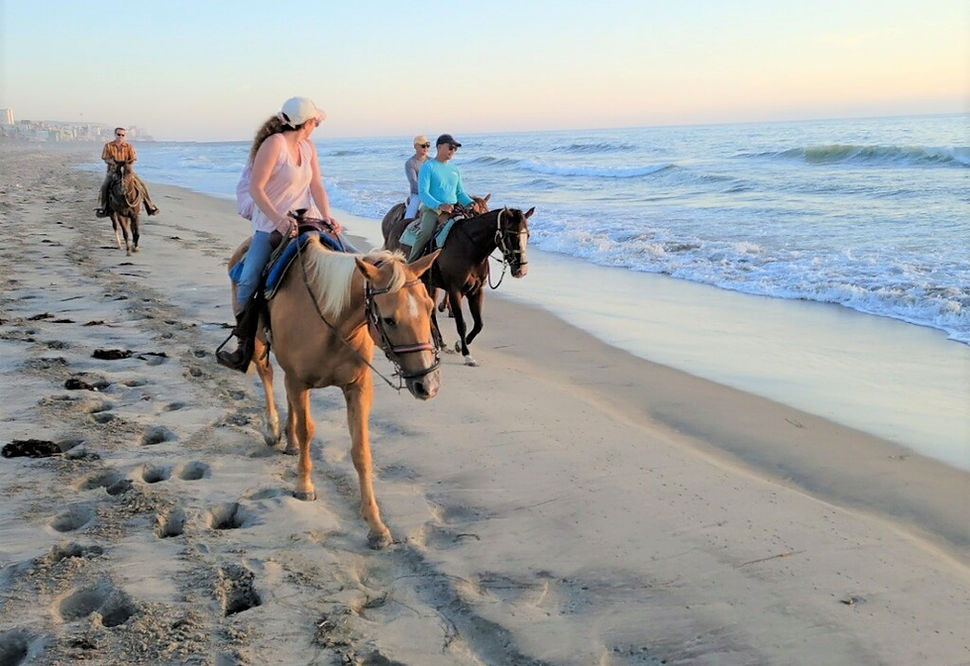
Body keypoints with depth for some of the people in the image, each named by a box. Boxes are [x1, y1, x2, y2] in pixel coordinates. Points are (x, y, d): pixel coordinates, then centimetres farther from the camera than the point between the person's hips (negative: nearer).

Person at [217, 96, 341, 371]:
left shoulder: (308, 147, 10)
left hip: (305, 222, 6)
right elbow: (255, 188, -17)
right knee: (248, 282, -16)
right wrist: (279, 220, -28)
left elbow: (317, 187, 7)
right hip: (271, 227, -6)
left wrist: (327, 217, -11)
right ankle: (245, 346, -3)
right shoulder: (274, 143, -12)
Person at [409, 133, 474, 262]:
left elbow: (460, 193, 22)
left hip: (453, 210, 6)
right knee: (425, 232, -32)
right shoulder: (428, 167, -1)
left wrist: (470, 203, -1)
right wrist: (439, 206, -27)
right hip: (432, 209, -6)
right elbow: (423, 192, -11)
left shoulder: (454, 169, 19)